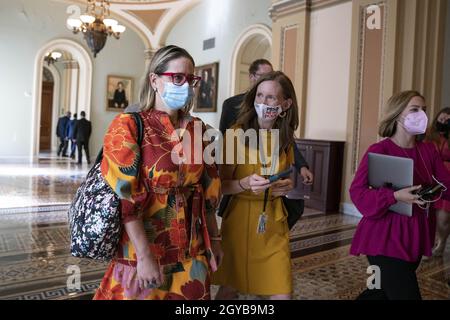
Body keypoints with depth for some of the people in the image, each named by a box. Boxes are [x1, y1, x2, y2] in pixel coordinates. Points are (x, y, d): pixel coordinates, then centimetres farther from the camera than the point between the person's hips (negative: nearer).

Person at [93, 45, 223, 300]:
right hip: (143, 251, -4)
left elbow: (207, 191, 9)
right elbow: (125, 198, -16)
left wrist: (214, 238, 10)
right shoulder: (128, 126, -10)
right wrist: (144, 256, -19)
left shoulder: (197, 129, 5)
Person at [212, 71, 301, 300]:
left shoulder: (285, 138, 4)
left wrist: (288, 186, -2)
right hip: (240, 220, -3)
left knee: (281, 292, 2)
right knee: (229, 288, 12)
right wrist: (245, 184, -27)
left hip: (274, 223, 4)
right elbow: (222, 185, -8)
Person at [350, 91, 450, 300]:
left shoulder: (429, 151, 6)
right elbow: (357, 191, -17)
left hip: (415, 237, 7)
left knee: (385, 292, 21)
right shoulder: (379, 151, -13)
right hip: (386, 237, -7)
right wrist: (395, 196, -27)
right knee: (407, 294, -7)